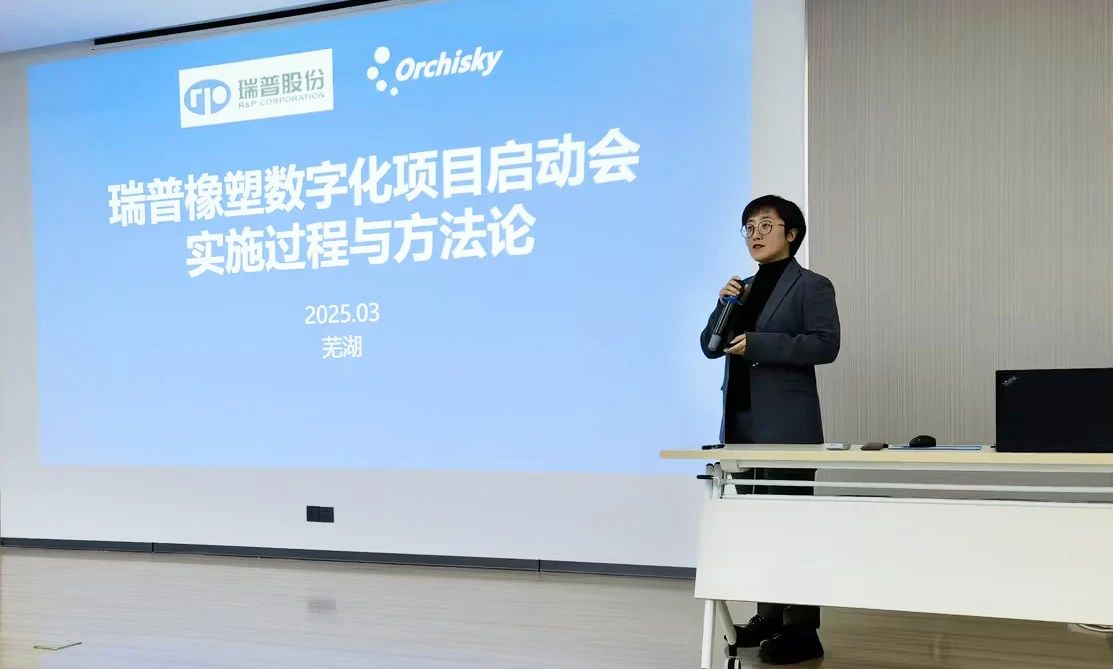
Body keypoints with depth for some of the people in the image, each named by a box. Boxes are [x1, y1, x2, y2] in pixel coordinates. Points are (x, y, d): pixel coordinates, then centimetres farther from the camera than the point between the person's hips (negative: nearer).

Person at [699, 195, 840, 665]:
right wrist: (725, 305, -3)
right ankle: (769, 616, 21)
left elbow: (825, 344, -15)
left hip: (786, 425, -7)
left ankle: (801, 629, 1)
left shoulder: (811, 286, -2)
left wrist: (758, 343, -19)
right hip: (742, 423, 7)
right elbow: (711, 346, 13)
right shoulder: (745, 289, 17)